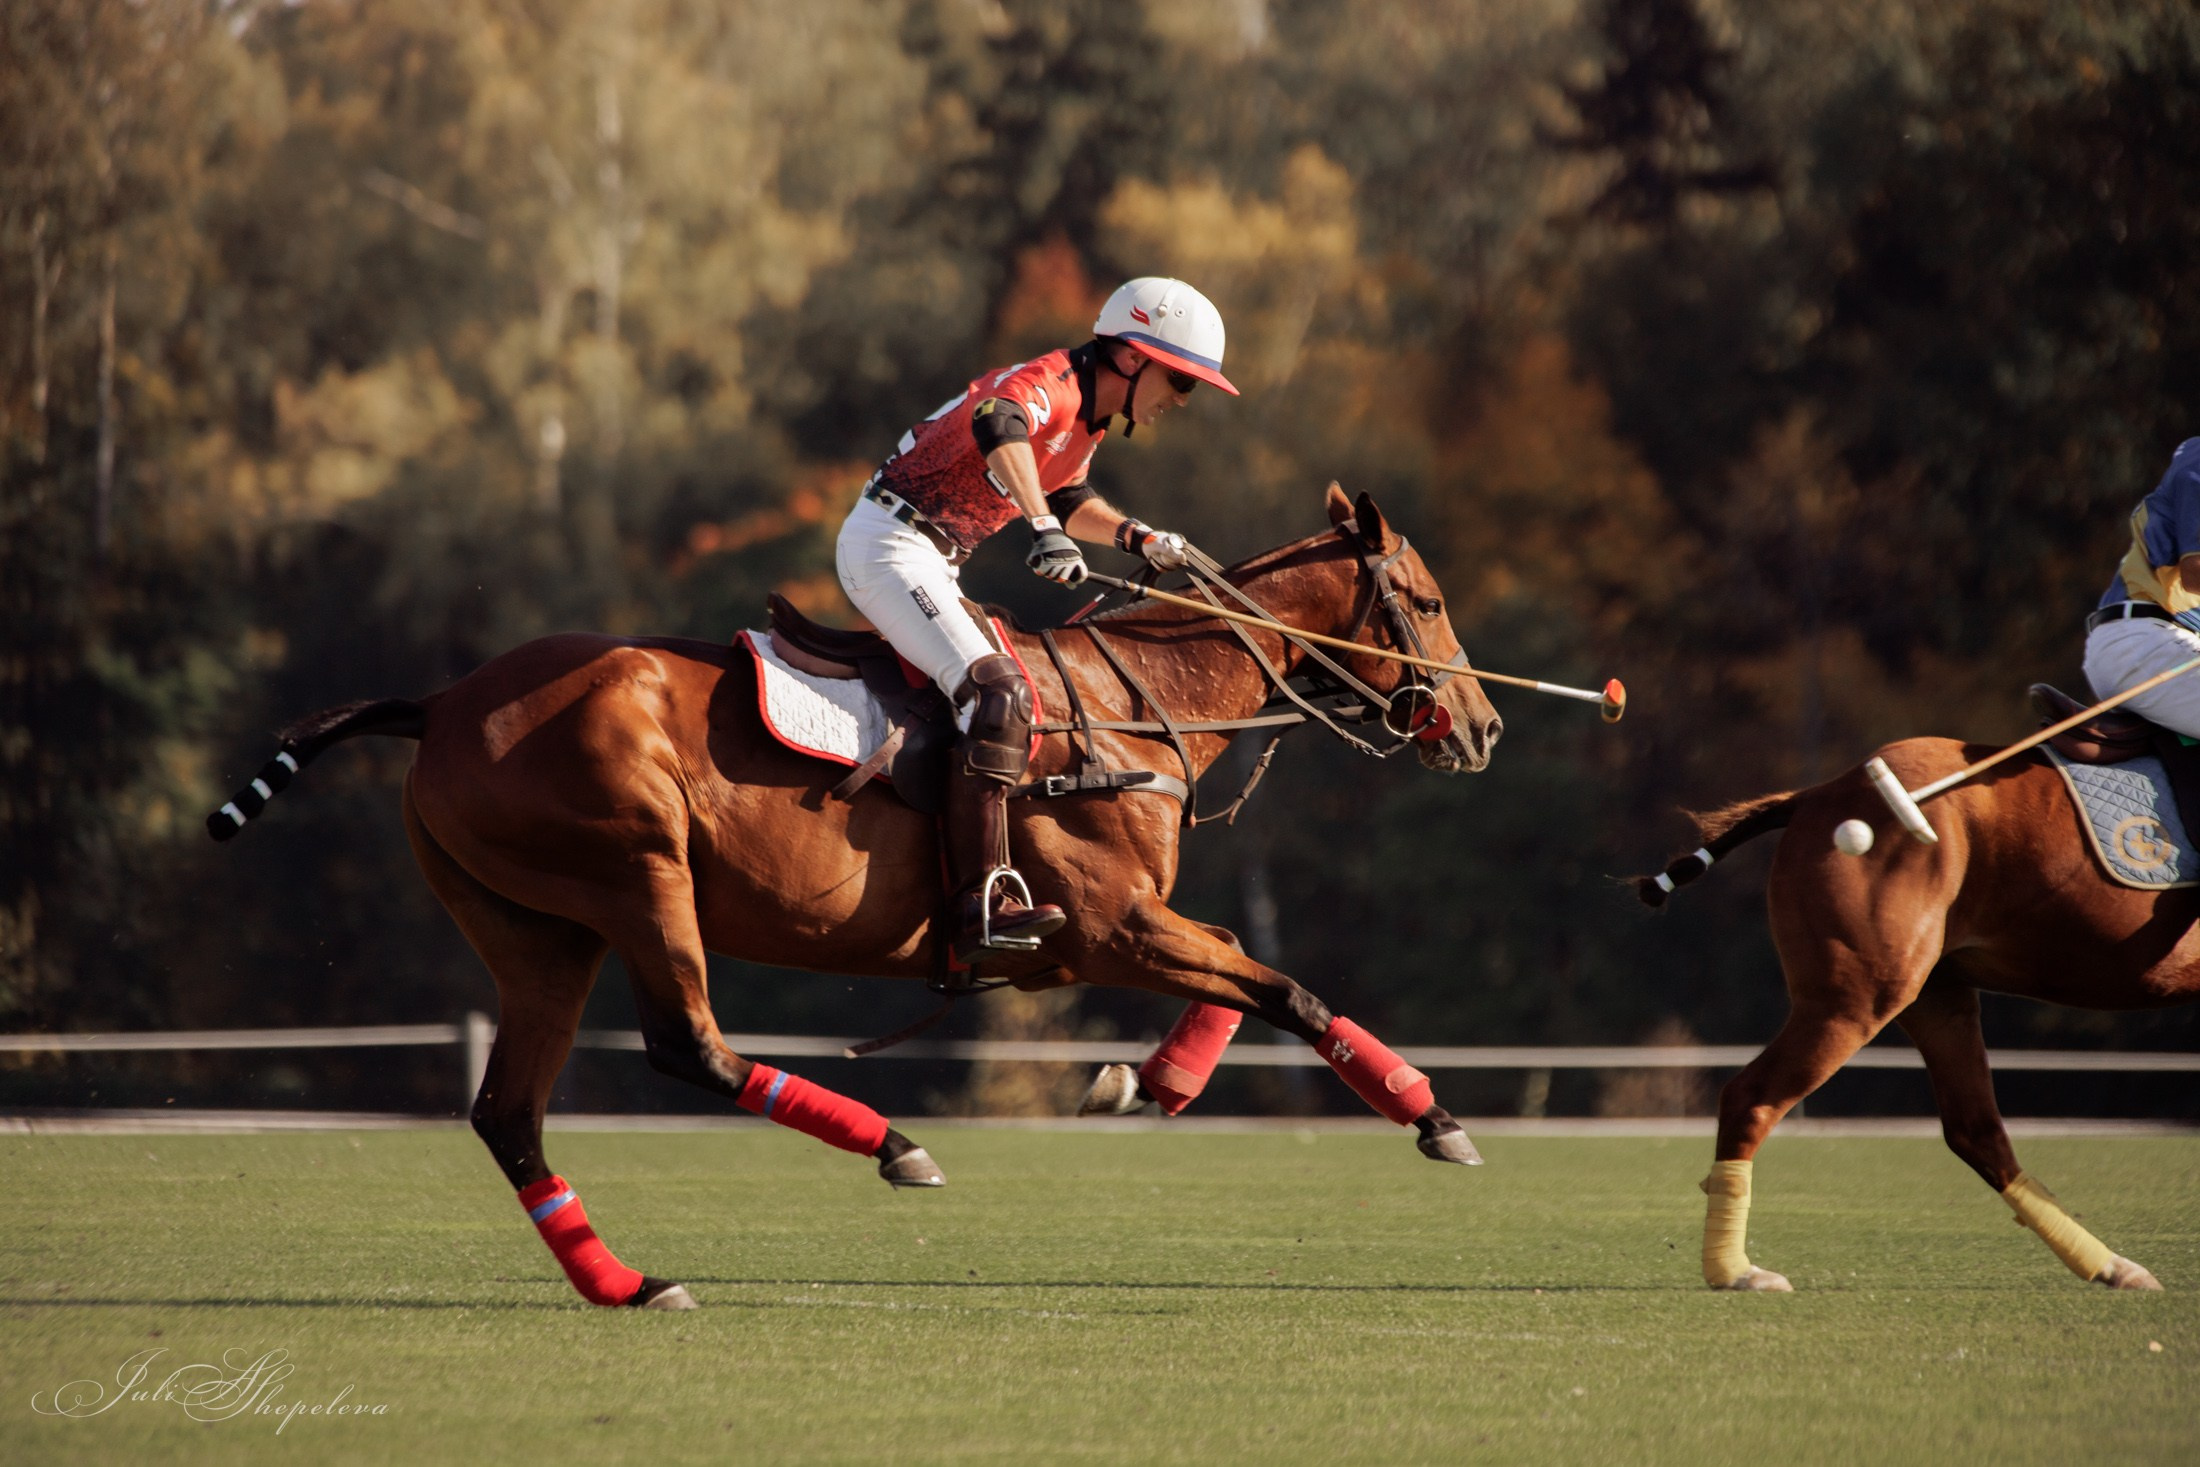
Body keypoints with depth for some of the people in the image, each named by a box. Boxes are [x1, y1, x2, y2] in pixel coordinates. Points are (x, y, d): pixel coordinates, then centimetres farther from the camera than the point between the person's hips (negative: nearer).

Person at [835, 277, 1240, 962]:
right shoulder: (1050, 384, -18)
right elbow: (997, 424, -42)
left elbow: (1068, 499, 31)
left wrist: (1135, 536, 14)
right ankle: (982, 904, -32)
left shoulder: (1086, 418, 13)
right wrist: (1045, 528, -54)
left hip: (930, 564, 11)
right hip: (888, 545, -11)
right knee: (997, 693, -24)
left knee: (999, 694, 20)